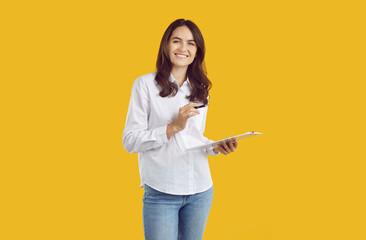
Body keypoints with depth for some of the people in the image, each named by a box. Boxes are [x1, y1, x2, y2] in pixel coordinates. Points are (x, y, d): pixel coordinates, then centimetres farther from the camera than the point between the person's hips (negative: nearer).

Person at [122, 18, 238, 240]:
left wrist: (216, 147, 0)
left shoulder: (201, 89, 12)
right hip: (161, 194, -5)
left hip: (201, 191, 5)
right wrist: (174, 127, -18)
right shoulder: (145, 84, -4)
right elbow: (130, 141, -9)